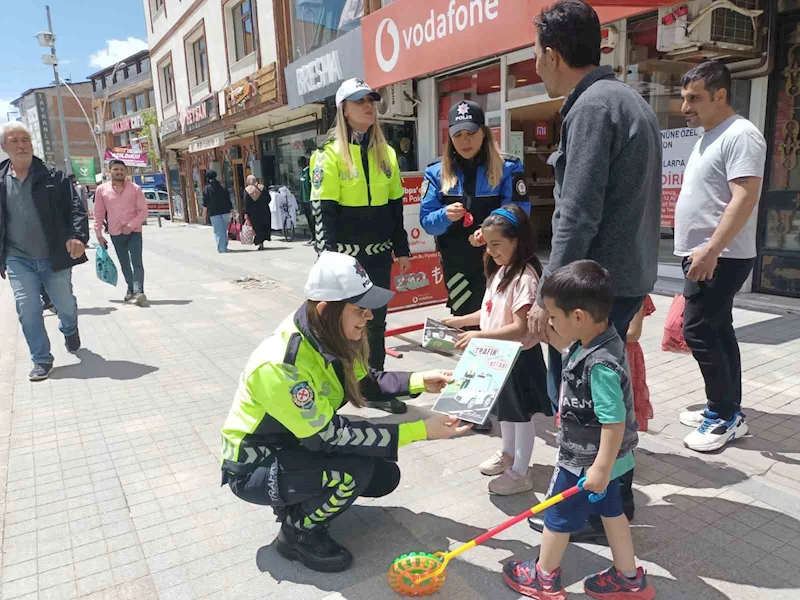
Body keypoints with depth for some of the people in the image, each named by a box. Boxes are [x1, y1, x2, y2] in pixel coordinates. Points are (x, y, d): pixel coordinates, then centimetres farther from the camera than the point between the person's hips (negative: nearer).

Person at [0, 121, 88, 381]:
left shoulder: (53, 177, -2)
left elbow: (75, 208, -6)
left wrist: (78, 236, -24)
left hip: (55, 256, -1)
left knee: (65, 304, 12)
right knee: (27, 310, -2)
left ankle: (70, 331, 46)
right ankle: (42, 360, 11)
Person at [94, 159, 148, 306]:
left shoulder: (135, 188, -1)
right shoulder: (102, 189, 2)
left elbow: (143, 210, -3)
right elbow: (99, 214, 6)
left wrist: (131, 225, -14)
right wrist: (99, 234, 4)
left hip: (134, 231, -2)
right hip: (115, 233, 2)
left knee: (136, 263, -11)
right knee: (124, 264, 12)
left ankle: (138, 292, -18)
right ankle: (131, 289, 24)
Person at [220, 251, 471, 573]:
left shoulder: (328, 335, -11)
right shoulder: (281, 364, -35)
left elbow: (364, 383, 4)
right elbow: (329, 436, -32)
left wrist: (418, 381, -11)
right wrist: (419, 430, -32)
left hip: (299, 445, 8)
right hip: (254, 469, -7)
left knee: (384, 476, 1)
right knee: (355, 470, -28)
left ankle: (301, 502, 18)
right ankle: (298, 534, -1)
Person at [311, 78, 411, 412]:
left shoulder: (386, 152, 11)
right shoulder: (330, 154, -6)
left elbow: (395, 206, 13)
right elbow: (324, 211, -11)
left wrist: (402, 249, 10)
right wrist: (331, 256, -17)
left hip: (379, 253, 5)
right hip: (345, 255, -5)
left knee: (376, 321, 13)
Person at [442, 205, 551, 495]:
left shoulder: (525, 277, -25)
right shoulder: (501, 270, 4)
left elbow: (520, 327, -29)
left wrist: (478, 336, -33)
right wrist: (462, 320, 4)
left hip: (520, 357, -9)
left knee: (521, 414, 7)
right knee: (504, 409, 24)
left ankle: (520, 473, 23)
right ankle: (508, 454, 45)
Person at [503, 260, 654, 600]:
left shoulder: (600, 365, -35)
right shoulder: (593, 341, -8)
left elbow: (615, 422, -31)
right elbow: (574, 351, 17)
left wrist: (601, 467, -25)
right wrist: (549, 335, 3)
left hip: (585, 460, -9)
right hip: (598, 456, 9)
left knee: (558, 515, 13)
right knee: (611, 510, 24)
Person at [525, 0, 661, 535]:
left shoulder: (593, 106, -15)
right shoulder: (628, 100, 16)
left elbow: (579, 216, -22)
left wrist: (548, 295, -18)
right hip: (628, 274, 10)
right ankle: (616, 495, 33)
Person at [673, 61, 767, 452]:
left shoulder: (741, 135, -13)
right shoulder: (708, 137, 17)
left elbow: (744, 199, -23)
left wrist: (711, 249, -28)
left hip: (721, 257, -10)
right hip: (705, 255, 10)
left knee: (698, 331, -9)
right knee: (717, 331, 12)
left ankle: (724, 417, 3)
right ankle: (728, 412, 21)